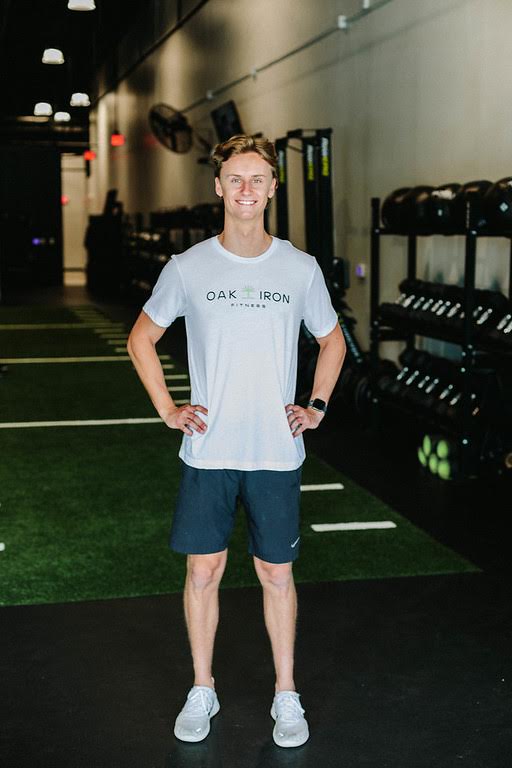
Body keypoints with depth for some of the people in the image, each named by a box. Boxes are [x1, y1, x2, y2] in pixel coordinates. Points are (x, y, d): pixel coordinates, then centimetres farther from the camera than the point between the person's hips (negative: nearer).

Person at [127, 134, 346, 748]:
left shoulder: (300, 269, -1)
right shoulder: (188, 268, -2)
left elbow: (332, 340, 16)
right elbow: (141, 339, 11)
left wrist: (316, 406, 6)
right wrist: (167, 410, 3)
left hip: (277, 452, 0)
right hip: (207, 451, 0)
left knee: (277, 574, 9)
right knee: (203, 571, 7)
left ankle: (286, 696, 24)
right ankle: (202, 691, 26)